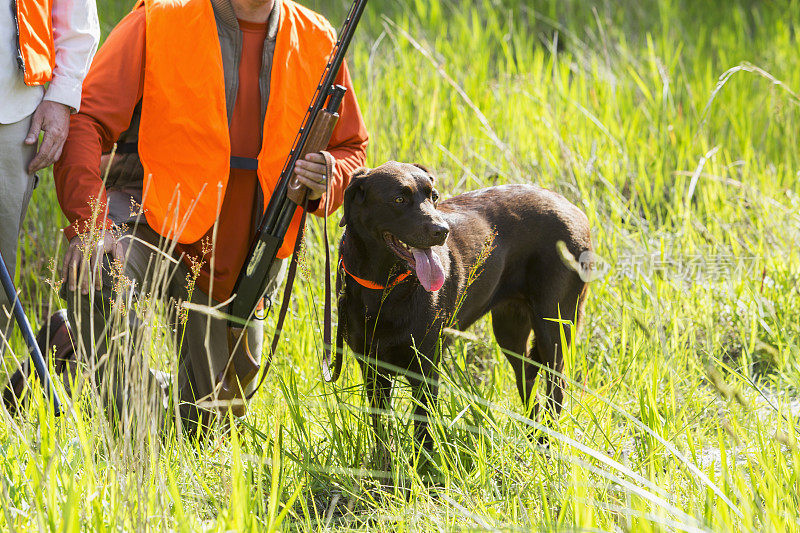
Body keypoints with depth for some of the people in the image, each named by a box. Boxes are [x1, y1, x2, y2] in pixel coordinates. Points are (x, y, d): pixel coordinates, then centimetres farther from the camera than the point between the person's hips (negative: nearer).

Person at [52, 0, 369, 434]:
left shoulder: (317, 43, 3)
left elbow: (350, 147, 14)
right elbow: (85, 120, -14)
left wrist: (325, 181, -12)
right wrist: (87, 227, -27)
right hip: (150, 215, -4)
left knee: (203, 417, 7)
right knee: (100, 277, -39)